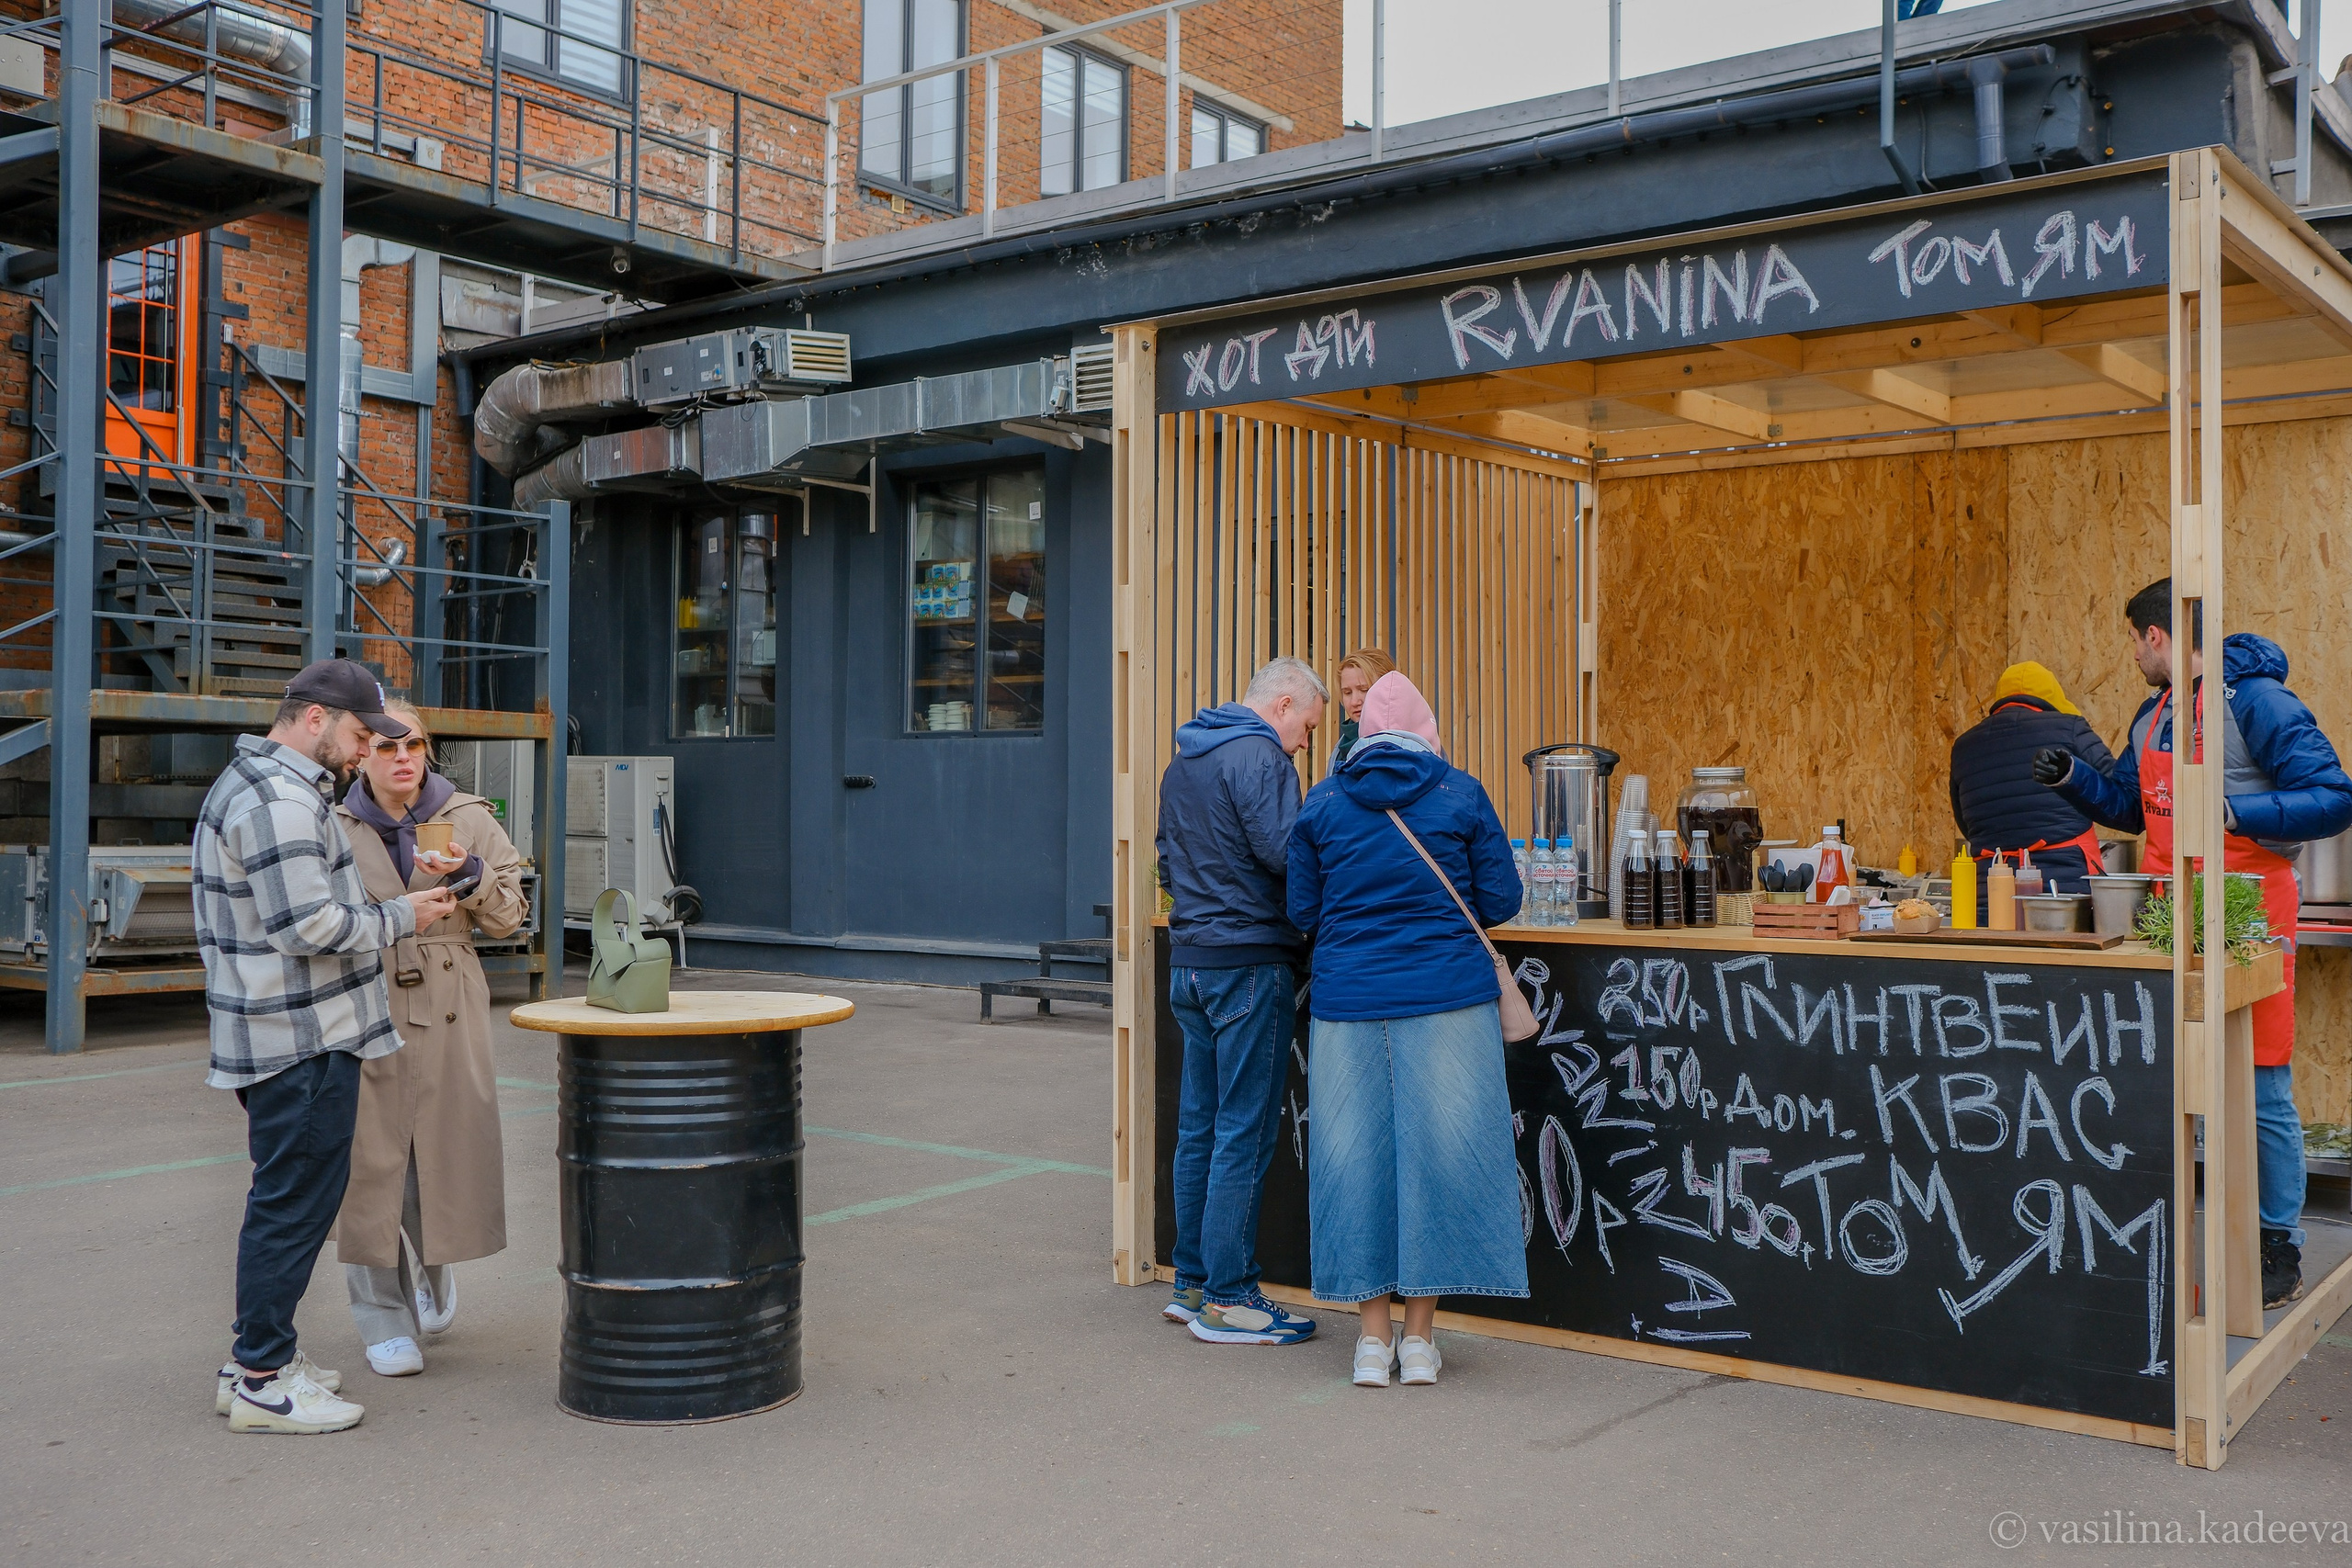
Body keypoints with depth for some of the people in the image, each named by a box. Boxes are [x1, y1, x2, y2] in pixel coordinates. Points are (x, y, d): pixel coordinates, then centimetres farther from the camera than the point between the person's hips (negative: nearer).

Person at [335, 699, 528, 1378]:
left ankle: (433, 1278, 32)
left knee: (448, 1149, 4)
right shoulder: (335, 829, 5)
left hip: (449, 1015, 1)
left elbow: (509, 917, 3)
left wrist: (468, 876, -13)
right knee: (369, 1157, -1)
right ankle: (385, 1320, 12)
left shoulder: (468, 819, 4)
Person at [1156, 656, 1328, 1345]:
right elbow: (1285, 852, -21)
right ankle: (1227, 1300, 2)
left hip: (1188, 958, 9)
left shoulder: (1183, 758, 17)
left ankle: (1192, 1282, 21)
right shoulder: (1258, 756, -12)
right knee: (1244, 1133, -3)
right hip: (1249, 961, -9)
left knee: (1199, 1127, 14)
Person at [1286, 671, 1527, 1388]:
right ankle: (1420, 1336, 11)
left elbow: (1302, 912, 7)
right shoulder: (1461, 795, 1)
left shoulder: (1322, 802, 4)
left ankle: (1375, 1335, 13)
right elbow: (1500, 900, 3)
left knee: (1357, 1149, 8)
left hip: (1348, 996, 1)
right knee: (1437, 1146, 5)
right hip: (1447, 993, -1)